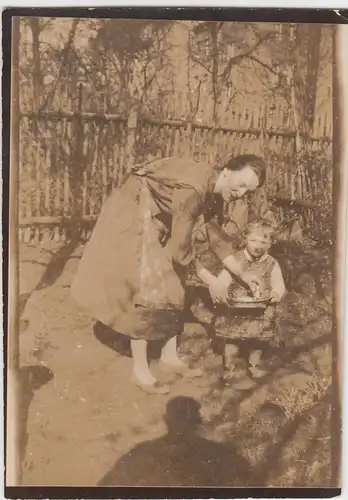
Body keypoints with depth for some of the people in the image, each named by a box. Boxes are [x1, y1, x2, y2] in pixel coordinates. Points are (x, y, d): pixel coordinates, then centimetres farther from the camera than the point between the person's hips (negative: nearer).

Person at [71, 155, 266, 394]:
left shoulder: (213, 191, -5)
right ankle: (140, 370, 1)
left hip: (157, 220, 9)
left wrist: (242, 273, 4)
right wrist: (210, 280, -16)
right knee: (145, 289, -10)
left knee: (172, 283, 9)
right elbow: (181, 248, -26)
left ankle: (170, 355, 22)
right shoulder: (193, 190, -33)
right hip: (132, 216, -9)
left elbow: (216, 237, 8)